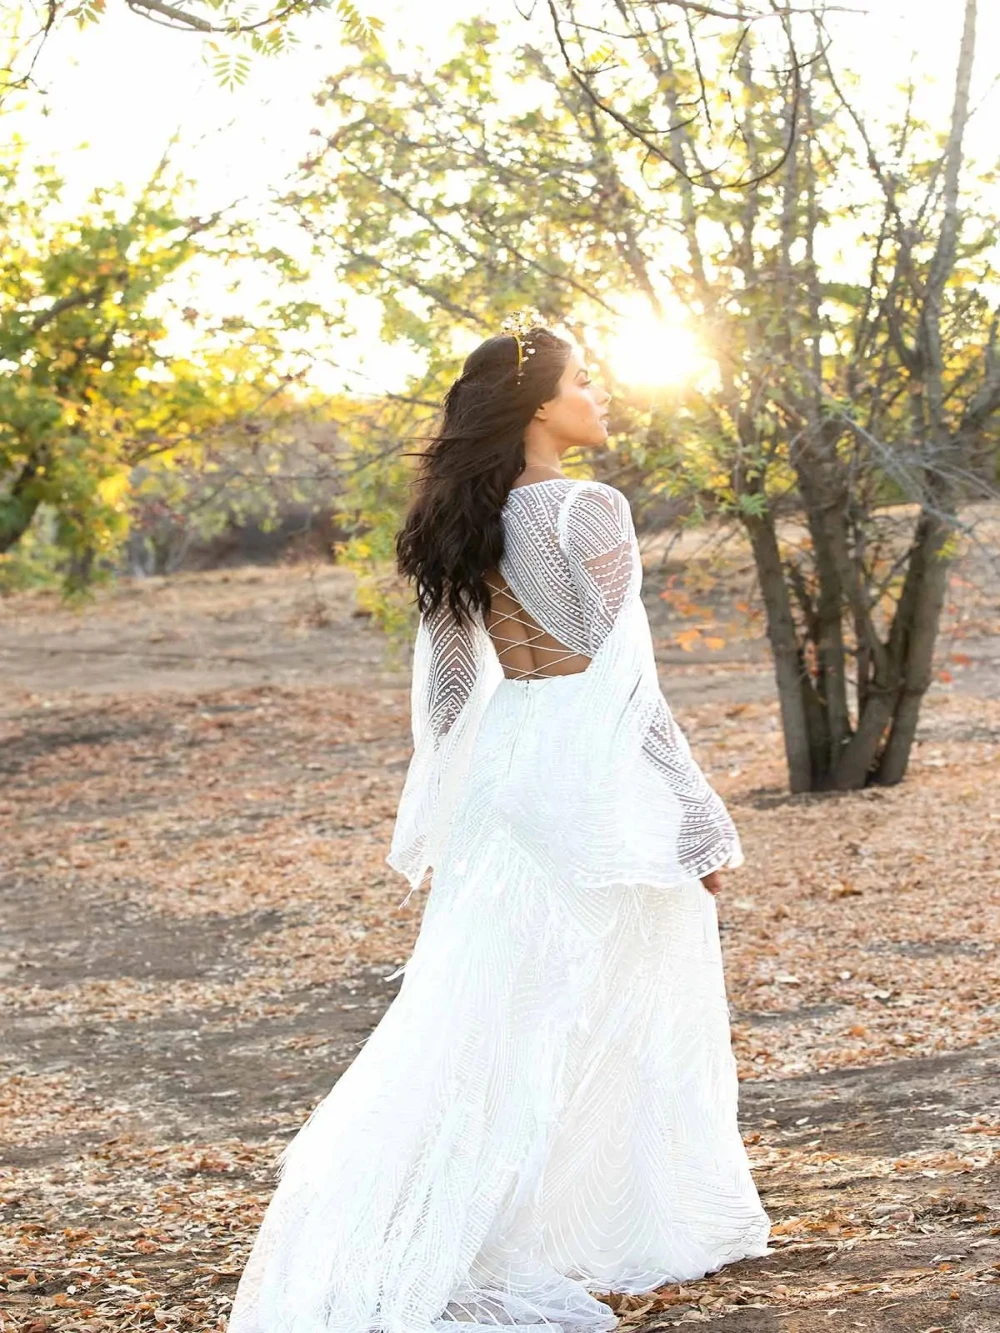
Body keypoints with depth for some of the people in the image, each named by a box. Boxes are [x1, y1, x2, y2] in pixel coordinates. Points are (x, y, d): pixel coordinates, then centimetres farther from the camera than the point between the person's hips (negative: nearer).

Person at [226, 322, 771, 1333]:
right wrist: (699, 822, -9)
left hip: (505, 765, 7)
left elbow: (444, 689, 12)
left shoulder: (465, 525, 7)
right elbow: (626, 680, -15)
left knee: (486, 1004, 10)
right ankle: (661, 1228, 11)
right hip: (599, 774, -7)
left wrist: (436, 830, 20)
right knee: (633, 1011, 4)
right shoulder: (589, 511, -14)